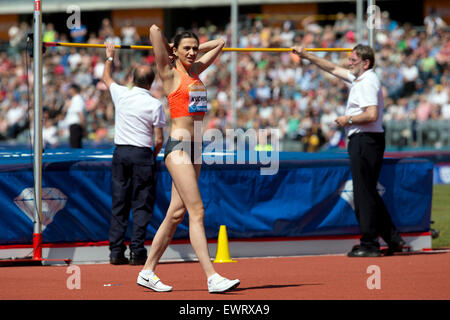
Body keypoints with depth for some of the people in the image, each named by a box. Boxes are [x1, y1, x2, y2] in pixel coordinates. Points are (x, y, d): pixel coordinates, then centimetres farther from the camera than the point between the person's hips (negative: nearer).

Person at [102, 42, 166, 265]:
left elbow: (106, 78, 24)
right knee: (142, 205, 0)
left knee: (119, 204, 7)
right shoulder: (155, 104, -8)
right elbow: (159, 140, -8)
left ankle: (116, 252, 5)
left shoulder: (121, 95, 1)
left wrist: (110, 57, 39)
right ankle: (137, 252, -5)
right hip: (143, 154, -4)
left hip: (120, 153, 4)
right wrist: (153, 156, 10)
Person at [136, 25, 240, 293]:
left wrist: (194, 48, 19)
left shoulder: (195, 70, 15)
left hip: (194, 148, 8)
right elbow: (155, 30, -13)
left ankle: (148, 271, 16)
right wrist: (168, 48, 4)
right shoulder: (170, 73, -5)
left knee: (177, 212, 8)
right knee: (197, 211, -13)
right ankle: (212, 277, -17)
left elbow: (219, 44, 26)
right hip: (178, 146, -8)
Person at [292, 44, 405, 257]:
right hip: (361, 141, 10)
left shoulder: (368, 82, -14)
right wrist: (307, 56, 30)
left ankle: (369, 244, -6)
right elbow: (333, 69, 29)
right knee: (368, 193, 12)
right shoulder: (359, 78, 17)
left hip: (365, 141, -10)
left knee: (364, 193, -8)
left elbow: (372, 115, -25)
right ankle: (393, 239, 14)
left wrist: (348, 120, -12)